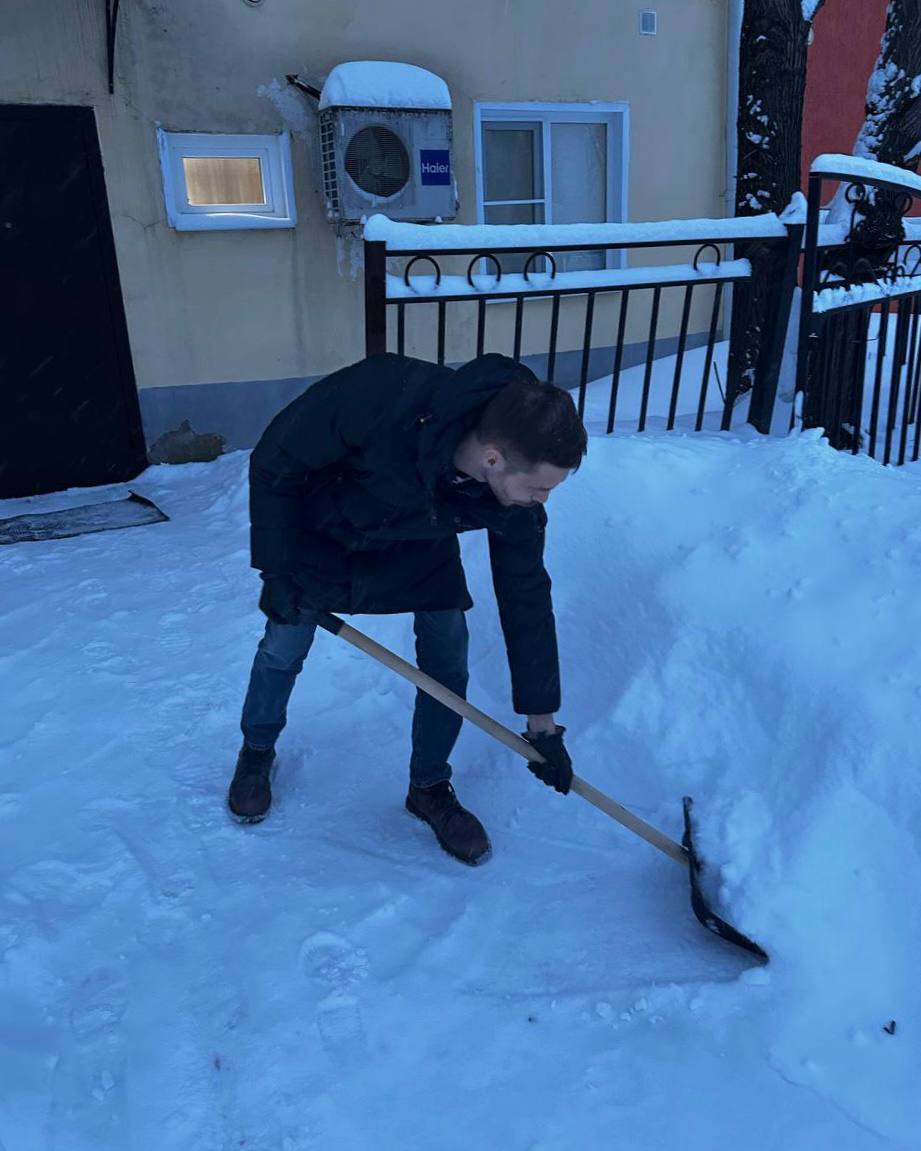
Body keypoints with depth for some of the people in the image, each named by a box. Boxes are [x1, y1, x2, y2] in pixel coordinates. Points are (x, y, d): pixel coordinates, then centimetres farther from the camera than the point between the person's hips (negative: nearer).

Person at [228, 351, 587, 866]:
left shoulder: (515, 489, -28)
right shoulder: (381, 396, -43)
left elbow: (526, 598, -15)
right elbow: (274, 463, -26)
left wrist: (543, 722, -9)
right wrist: (277, 569, -19)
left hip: (419, 546, 3)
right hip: (321, 531, -2)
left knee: (448, 663, -1)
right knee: (283, 651, 8)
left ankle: (430, 788, 23)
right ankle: (257, 754, 38)